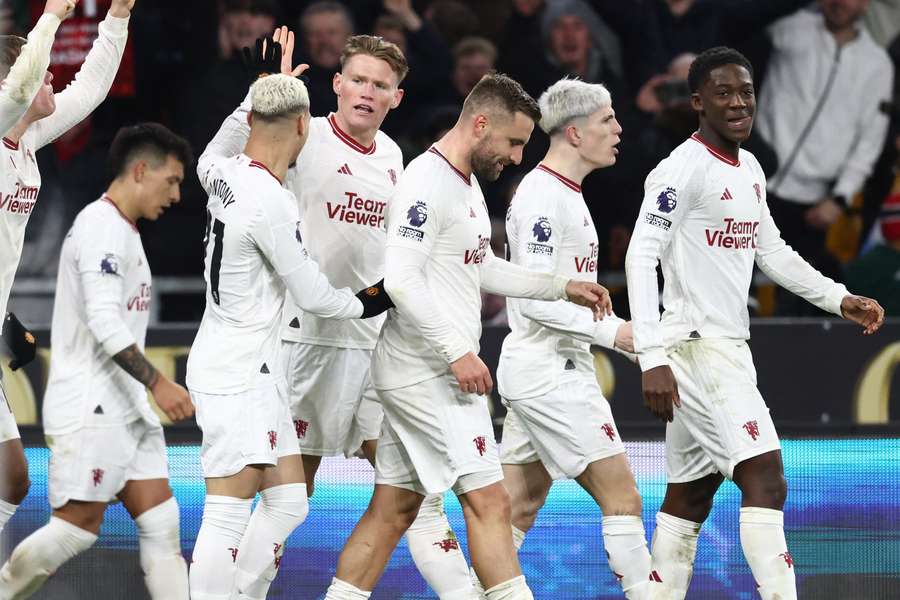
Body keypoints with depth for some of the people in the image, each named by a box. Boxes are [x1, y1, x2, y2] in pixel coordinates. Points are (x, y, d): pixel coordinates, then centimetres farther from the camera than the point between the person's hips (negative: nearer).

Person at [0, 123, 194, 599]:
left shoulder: (123, 231, 18)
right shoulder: (102, 227, -14)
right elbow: (104, 323, -22)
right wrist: (158, 383, -23)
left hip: (127, 408, 10)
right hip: (90, 407, -10)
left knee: (161, 524, 1)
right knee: (77, 528, -9)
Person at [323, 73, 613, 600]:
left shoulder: (467, 182, 16)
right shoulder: (427, 184, -16)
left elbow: (482, 269, 29)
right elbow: (400, 279, -24)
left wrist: (561, 288, 22)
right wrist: (458, 352, -25)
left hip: (419, 375, 10)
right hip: (430, 373, -10)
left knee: (393, 511, 10)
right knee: (489, 502, -10)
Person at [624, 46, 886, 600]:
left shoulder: (750, 170, 14)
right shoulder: (684, 169, -14)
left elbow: (772, 253, 25)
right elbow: (642, 257, -20)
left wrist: (839, 299, 15)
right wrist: (653, 357, -27)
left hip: (729, 346, 9)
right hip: (697, 347, -9)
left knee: (691, 495, 11)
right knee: (766, 479, -16)